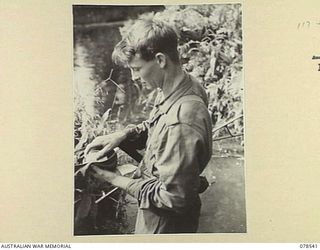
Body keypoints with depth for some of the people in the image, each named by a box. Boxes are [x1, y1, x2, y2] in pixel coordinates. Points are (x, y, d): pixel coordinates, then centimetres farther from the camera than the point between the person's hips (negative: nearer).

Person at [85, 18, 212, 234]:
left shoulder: (182, 123, -37)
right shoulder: (186, 86, -8)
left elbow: (173, 198, -30)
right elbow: (155, 126, 13)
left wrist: (117, 181, -20)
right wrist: (123, 135, -4)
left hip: (165, 223, -8)